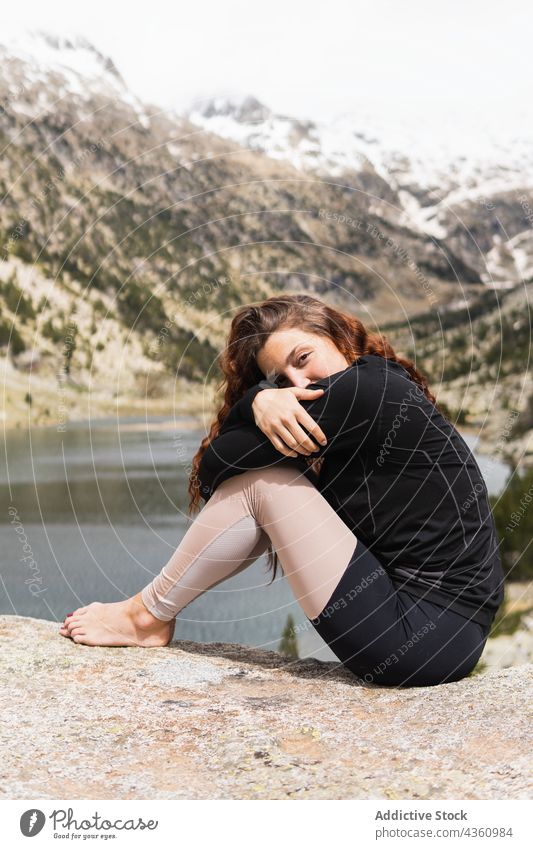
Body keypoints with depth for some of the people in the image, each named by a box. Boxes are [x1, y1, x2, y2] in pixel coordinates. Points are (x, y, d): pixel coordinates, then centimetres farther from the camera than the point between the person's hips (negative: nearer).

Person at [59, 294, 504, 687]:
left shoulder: (367, 387, -14)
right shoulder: (379, 391, 13)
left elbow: (214, 467, -10)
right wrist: (260, 400, -16)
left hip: (429, 638, -9)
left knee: (261, 481, -8)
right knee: (269, 473, 9)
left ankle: (147, 617, 8)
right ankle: (152, 611, 17)